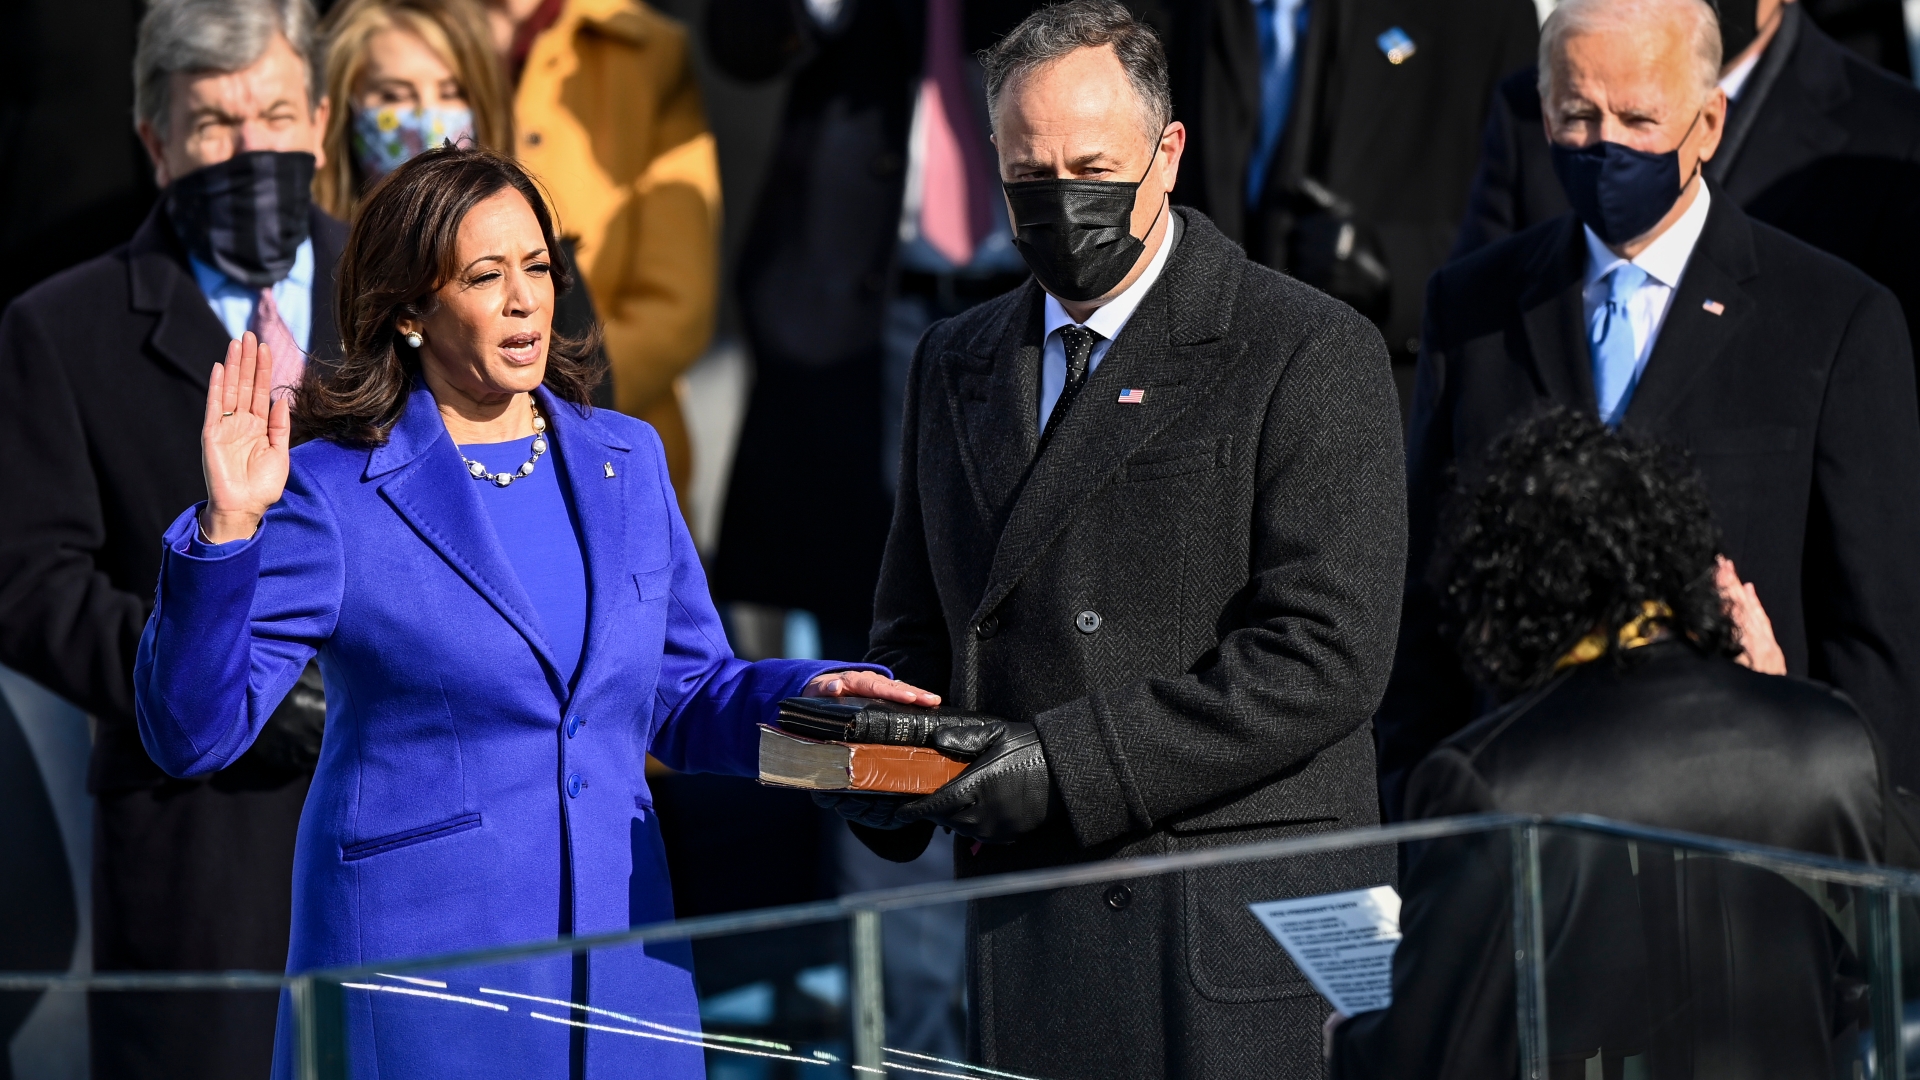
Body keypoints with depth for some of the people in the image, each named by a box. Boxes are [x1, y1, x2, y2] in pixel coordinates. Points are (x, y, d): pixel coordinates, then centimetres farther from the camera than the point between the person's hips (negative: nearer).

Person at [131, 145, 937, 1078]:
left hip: (618, 957, 5)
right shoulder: (336, 494, -5)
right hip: (416, 958, -4)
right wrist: (225, 534, -23)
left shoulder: (625, 460, 11)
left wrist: (811, 694, 0)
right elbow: (193, 732, -10)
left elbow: (684, 700, 19)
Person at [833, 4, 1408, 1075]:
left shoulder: (1308, 353, -4)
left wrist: (1067, 761, -18)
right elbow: (915, 633, 23)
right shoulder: (957, 362, 17)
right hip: (1024, 940, 5)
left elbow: (1326, 655, -13)